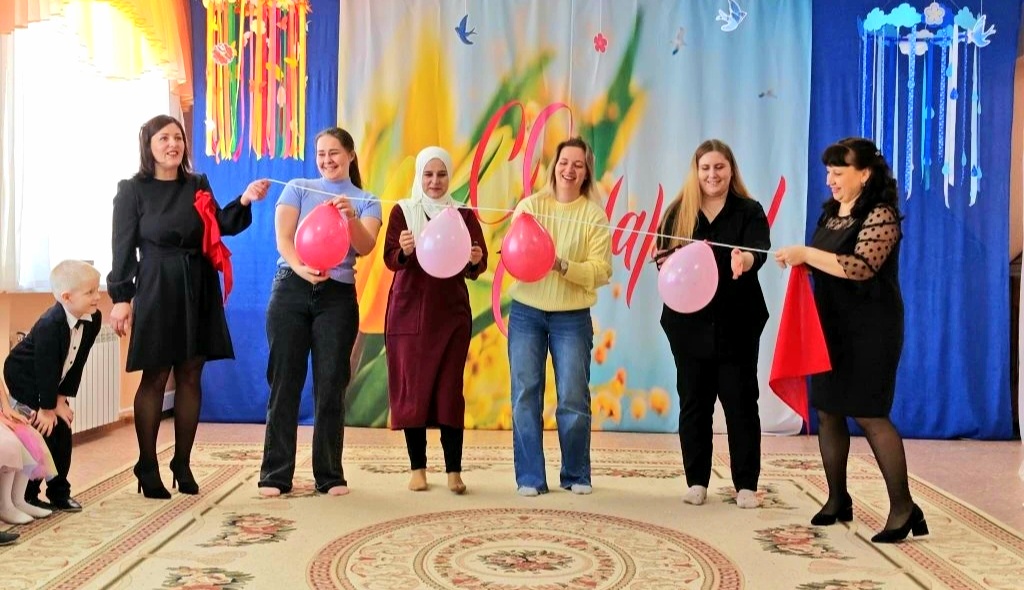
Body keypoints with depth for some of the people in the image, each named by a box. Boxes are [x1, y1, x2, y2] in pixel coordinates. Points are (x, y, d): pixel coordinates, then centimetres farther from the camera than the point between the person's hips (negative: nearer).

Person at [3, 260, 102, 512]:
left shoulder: (93, 319, -14)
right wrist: (47, 408, -21)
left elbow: (77, 363, -8)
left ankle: (59, 491, 15)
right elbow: (46, 369, -28)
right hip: (25, 379, -7)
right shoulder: (50, 325, -34)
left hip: (52, 383, 7)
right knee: (39, 432, -10)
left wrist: (61, 399, -7)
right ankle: (26, 495, 3)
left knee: (63, 432, 4)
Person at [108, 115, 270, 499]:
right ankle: (147, 467, 9)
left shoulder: (198, 185, 12)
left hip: (199, 290, 4)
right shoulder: (132, 190, 0)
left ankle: (182, 464, 16)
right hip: (156, 290, -4)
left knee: (190, 376, 7)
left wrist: (245, 201, -11)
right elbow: (124, 248, -3)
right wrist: (121, 298, -9)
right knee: (155, 378, -1)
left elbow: (221, 226, 4)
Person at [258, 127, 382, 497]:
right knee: (284, 381, 0)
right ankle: (275, 474, 6)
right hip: (291, 290, 0)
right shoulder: (298, 189, 9)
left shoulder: (367, 202, 10)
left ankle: (330, 475, 9)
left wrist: (352, 218, -26)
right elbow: (283, 237, -3)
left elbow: (365, 248, -7)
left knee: (331, 385, 1)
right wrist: (300, 267, -23)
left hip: (338, 296, 0)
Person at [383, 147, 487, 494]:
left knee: (449, 390, -1)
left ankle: (454, 471, 3)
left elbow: (476, 269, 1)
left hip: (452, 312, 1)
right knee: (412, 388, 1)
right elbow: (390, 259, -7)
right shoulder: (402, 211, 4)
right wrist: (404, 251, -29)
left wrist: (475, 261, -22)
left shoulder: (464, 215, 7)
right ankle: (417, 468, 10)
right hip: (409, 311, 0)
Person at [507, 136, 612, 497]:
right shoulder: (529, 205, 3)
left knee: (573, 399, 2)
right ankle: (530, 477, 12)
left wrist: (562, 265, -24)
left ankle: (576, 475, 20)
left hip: (572, 317, -1)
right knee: (526, 396, 2)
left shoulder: (594, 214, -1)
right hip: (526, 312, 1)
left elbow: (601, 271, -9)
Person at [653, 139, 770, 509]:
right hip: (689, 323, 2)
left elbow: (758, 252, -18)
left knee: (741, 403, 3)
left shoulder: (749, 211, -1)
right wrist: (667, 262, -19)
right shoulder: (679, 212, 5)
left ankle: (746, 484, 14)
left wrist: (744, 259, -41)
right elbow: (663, 259, 4)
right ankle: (697, 481, 19)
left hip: (736, 324, -2)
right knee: (693, 403, 8)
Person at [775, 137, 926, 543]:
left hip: (869, 330, -8)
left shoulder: (881, 216, -12)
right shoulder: (831, 212, 11)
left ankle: (903, 507, 2)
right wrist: (800, 259, 1)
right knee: (827, 410, 8)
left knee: (868, 414, -8)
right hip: (830, 327, 8)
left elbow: (860, 266, -26)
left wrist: (806, 254, -24)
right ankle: (837, 499, 21)